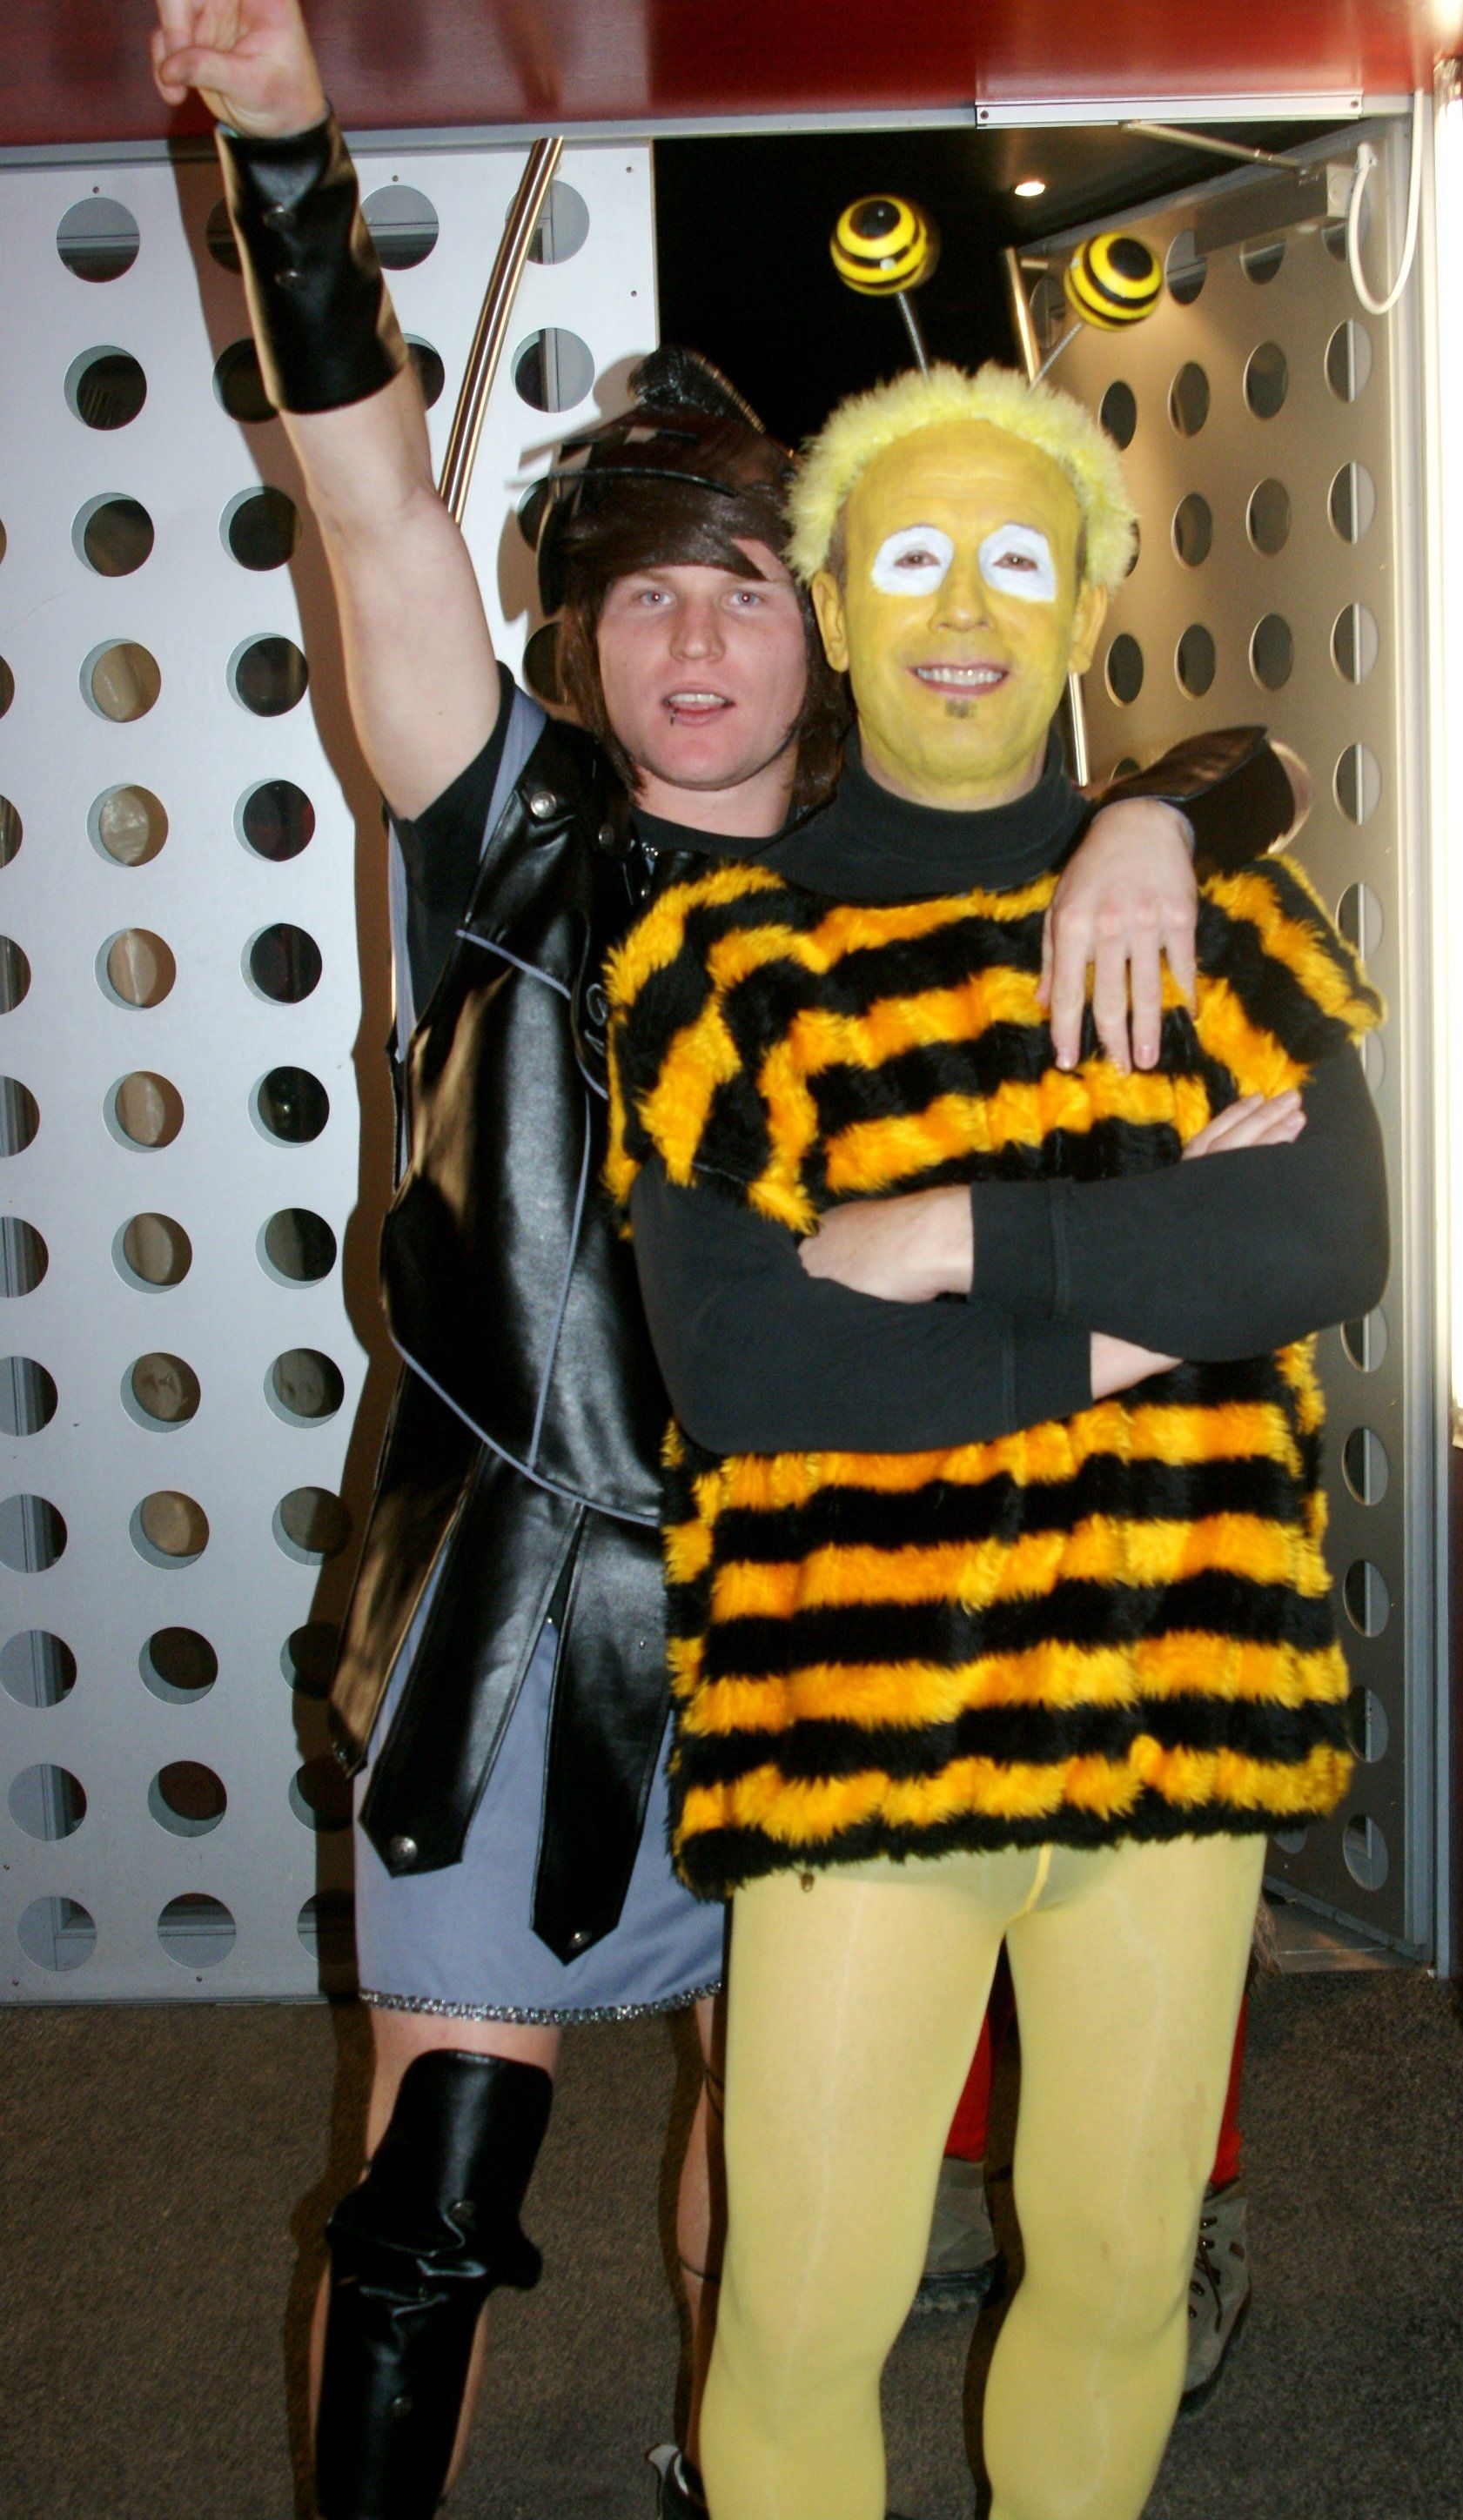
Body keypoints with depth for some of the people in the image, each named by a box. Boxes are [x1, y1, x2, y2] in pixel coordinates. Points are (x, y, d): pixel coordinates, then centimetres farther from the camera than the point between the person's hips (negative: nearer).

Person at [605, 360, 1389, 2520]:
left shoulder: (1222, 923, 7)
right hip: (852, 1714, -2)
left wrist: (962, 1236, -17)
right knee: (804, 2321, 3)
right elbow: (731, 1370, -13)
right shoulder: (723, 959, -1)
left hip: (1175, 1694, 3)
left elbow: (1332, 1236, -11)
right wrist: (1132, 1287, -14)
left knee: (1121, 2272, 15)